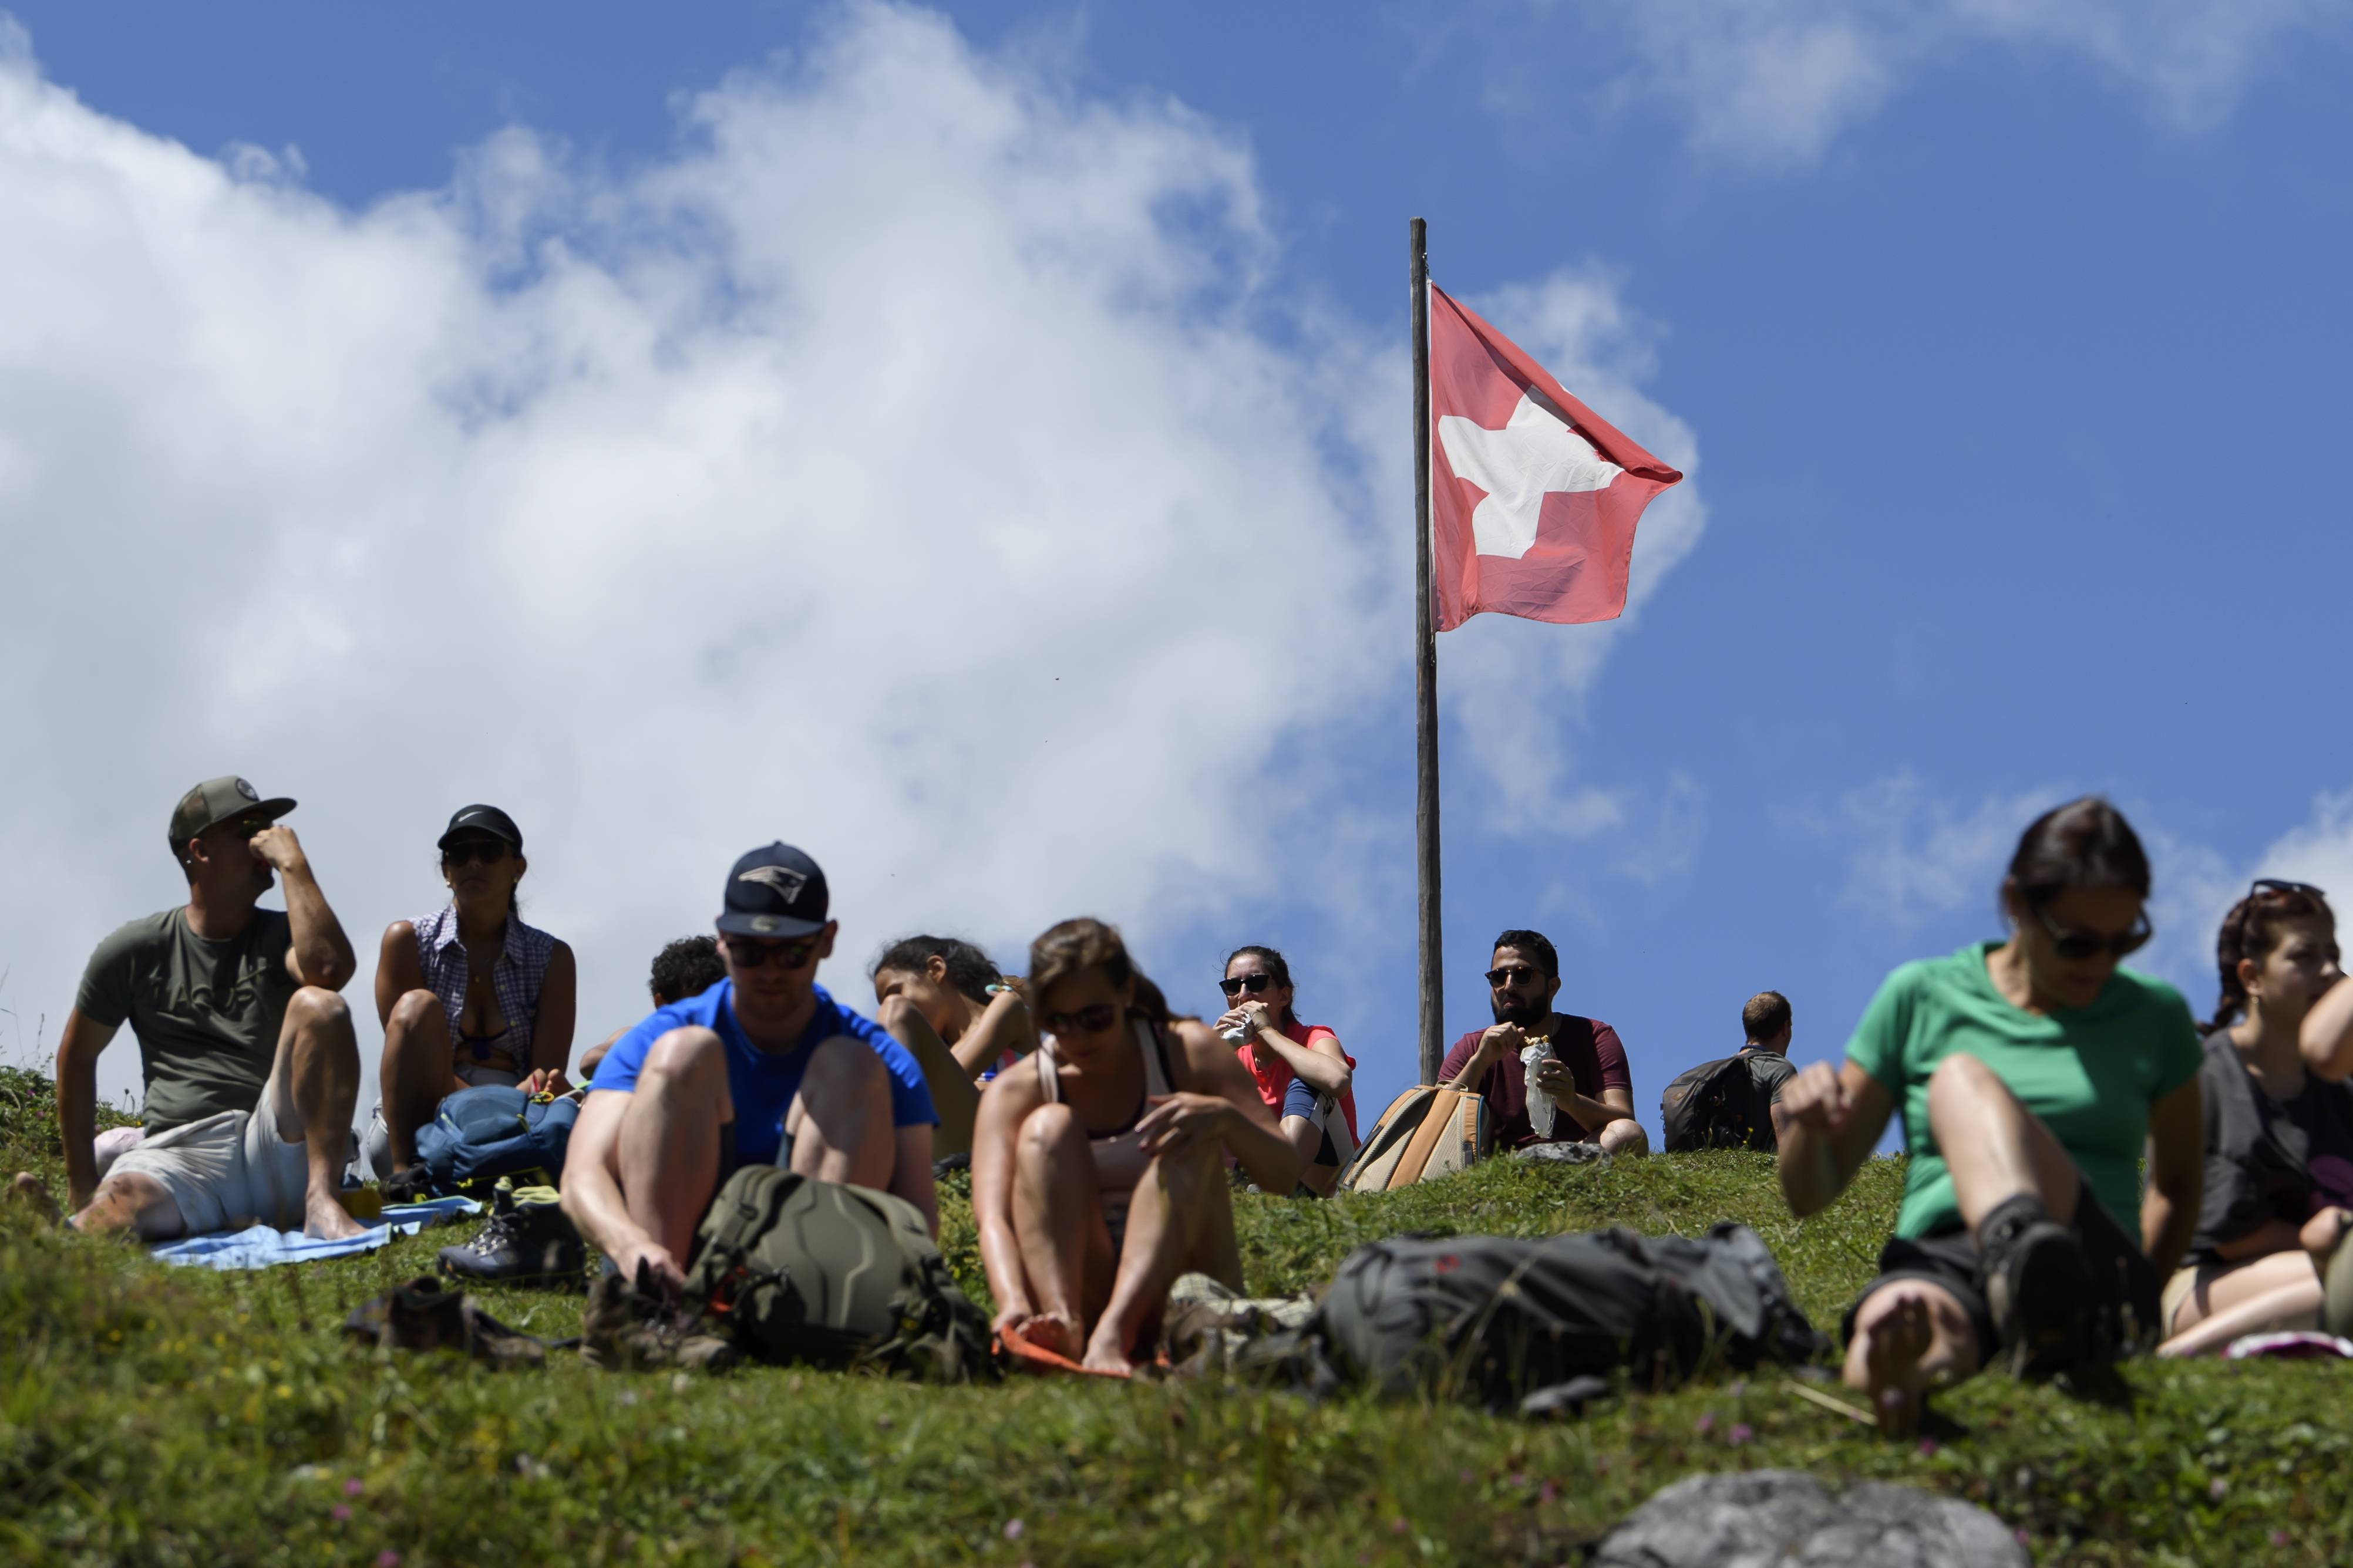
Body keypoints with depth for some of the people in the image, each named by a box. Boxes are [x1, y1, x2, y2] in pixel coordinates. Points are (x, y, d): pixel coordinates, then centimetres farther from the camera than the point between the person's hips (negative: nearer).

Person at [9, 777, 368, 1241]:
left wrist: (293, 863, -6)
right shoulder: (137, 951, 12)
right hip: (180, 1158, -3)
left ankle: (322, 1200, -31)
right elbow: (77, 1054, 21)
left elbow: (330, 968, -15)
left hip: (277, 1153, 3)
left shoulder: (279, 936, 11)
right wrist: (81, 1181, 16)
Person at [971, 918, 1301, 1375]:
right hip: (1074, 1289, 0)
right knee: (1048, 1128, -19)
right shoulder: (1015, 1092, -1)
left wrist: (1227, 1117, -27)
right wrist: (1014, 1306, -40)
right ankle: (1064, 1325, -43)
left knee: (1188, 1140, -23)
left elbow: (1284, 1175, -5)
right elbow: (992, 1217, -18)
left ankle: (1115, 1328, -44)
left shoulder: (1187, 1053, 1)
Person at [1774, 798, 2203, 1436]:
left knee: (1963, 1078, -31)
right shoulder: (1921, 996, 14)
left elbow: (2176, 1187, 28)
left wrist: (2134, 1305, 12)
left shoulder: (2156, 1017, 16)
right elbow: (1811, 1193, 15)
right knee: (1891, 1321, -40)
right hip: (1938, 1267, 1)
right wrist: (1809, 1125, -8)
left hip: (2095, 1275, -1)